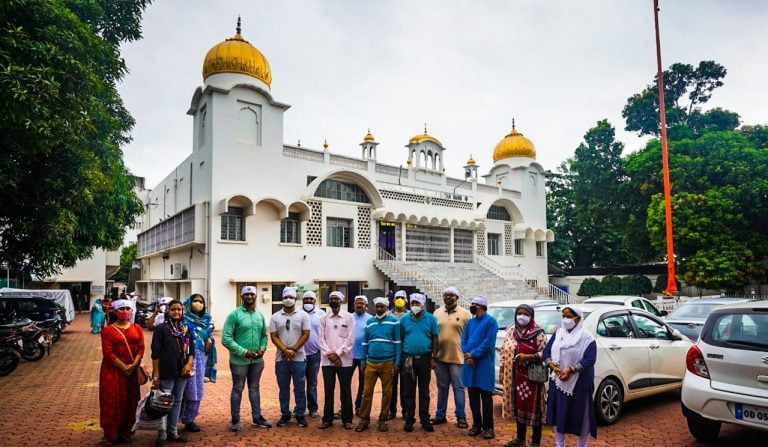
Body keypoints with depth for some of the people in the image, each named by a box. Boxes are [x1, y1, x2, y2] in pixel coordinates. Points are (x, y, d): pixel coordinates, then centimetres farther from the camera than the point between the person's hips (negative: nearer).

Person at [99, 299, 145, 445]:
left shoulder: (137, 328, 6)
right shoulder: (108, 330, -5)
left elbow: (141, 348, 0)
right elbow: (107, 353, -12)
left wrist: (133, 365, -14)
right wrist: (123, 367, -16)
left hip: (132, 370, 3)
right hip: (113, 370, -3)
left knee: (130, 401, 8)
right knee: (112, 401, 0)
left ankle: (126, 432, 20)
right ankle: (110, 435, 10)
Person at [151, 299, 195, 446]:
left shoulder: (187, 329, 9)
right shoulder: (161, 328, -7)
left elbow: (191, 349, 12)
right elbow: (155, 353, -9)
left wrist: (189, 363, -7)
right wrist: (156, 375, -12)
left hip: (182, 372, 5)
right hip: (166, 372, -5)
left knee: (177, 401, 13)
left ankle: (172, 432, 24)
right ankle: (162, 435, 11)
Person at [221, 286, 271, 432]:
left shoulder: (260, 316, 8)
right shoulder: (234, 315, -10)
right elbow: (226, 338, -15)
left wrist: (262, 348, -6)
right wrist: (243, 351, -18)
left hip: (257, 360, 5)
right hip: (239, 360, -5)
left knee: (254, 388, 16)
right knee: (237, 389, 7)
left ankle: (257, 417, 26)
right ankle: (235, 420, 20)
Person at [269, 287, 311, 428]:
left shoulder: (303, 315, 1)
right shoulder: (275, 317, 4)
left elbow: (306, 334, -4)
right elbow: (274, 336, -1)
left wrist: (293, 350, -11)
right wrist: (285, 351, -13)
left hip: (299, 358, -1)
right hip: (281, 359, 1)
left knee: (300, 388, 5)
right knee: (283, 389, 10)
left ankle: (300, 415, 15)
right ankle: (285, 415, 21)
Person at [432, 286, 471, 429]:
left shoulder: (465, 313, -3)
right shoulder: (437, 313, 7)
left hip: (457, 357, -3)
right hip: (440, 356, 4)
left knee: (458, 387, 4)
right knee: (442, 387, 14)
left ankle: (461, 417, 14)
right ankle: (440, 415, 23)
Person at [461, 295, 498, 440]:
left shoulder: (491, 321, -8)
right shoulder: (470, 322, 13)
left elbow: (488, 343, -16)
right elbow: (464, 339, 9)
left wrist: (473, 355, -14)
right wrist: (467, 355, -8)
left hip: (484, 365, -6)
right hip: (470, 363, 6)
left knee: (486, 397, 3)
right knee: (473, 397, 11)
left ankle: (488, 427, 12)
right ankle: (476, 425, 21)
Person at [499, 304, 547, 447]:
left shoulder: (538, 333, -8)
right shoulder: (511, 330, 8)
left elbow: (544, 353, -10)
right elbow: (504, 351, 11)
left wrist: (528, 357, -23)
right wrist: (501, 371, 9)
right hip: (514, 376, 5)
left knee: (533, 407, 2)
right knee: (518, 405, 14)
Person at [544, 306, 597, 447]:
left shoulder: (586, 337, -8)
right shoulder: (558, 333, 6)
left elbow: (590, 359, -17)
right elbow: (547, 351, 5)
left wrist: (571, 370, -25)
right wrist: (553, 366, -13)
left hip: (579, 383, -4)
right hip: (558, 381, 4)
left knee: (581, 415, 5)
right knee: (559, 413, 11)